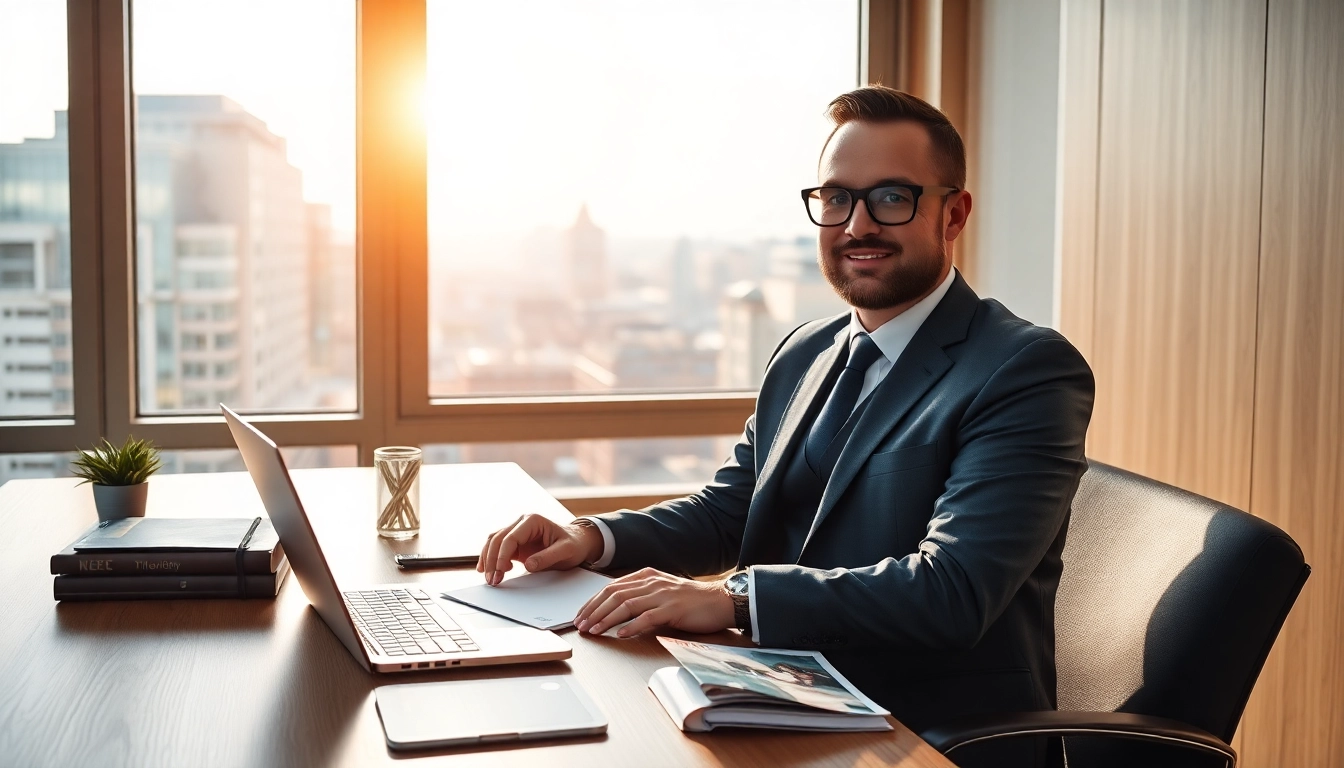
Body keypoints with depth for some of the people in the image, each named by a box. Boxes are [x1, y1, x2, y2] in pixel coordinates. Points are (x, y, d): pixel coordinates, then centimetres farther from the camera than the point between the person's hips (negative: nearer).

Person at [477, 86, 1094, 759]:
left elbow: (951, 591, -25)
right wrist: (592, 538, -4)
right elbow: (725, 513, 15)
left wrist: (731, 599, -32)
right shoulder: (804, 354, 10)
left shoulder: (1029, 371, -14)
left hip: (933, 737, -6)